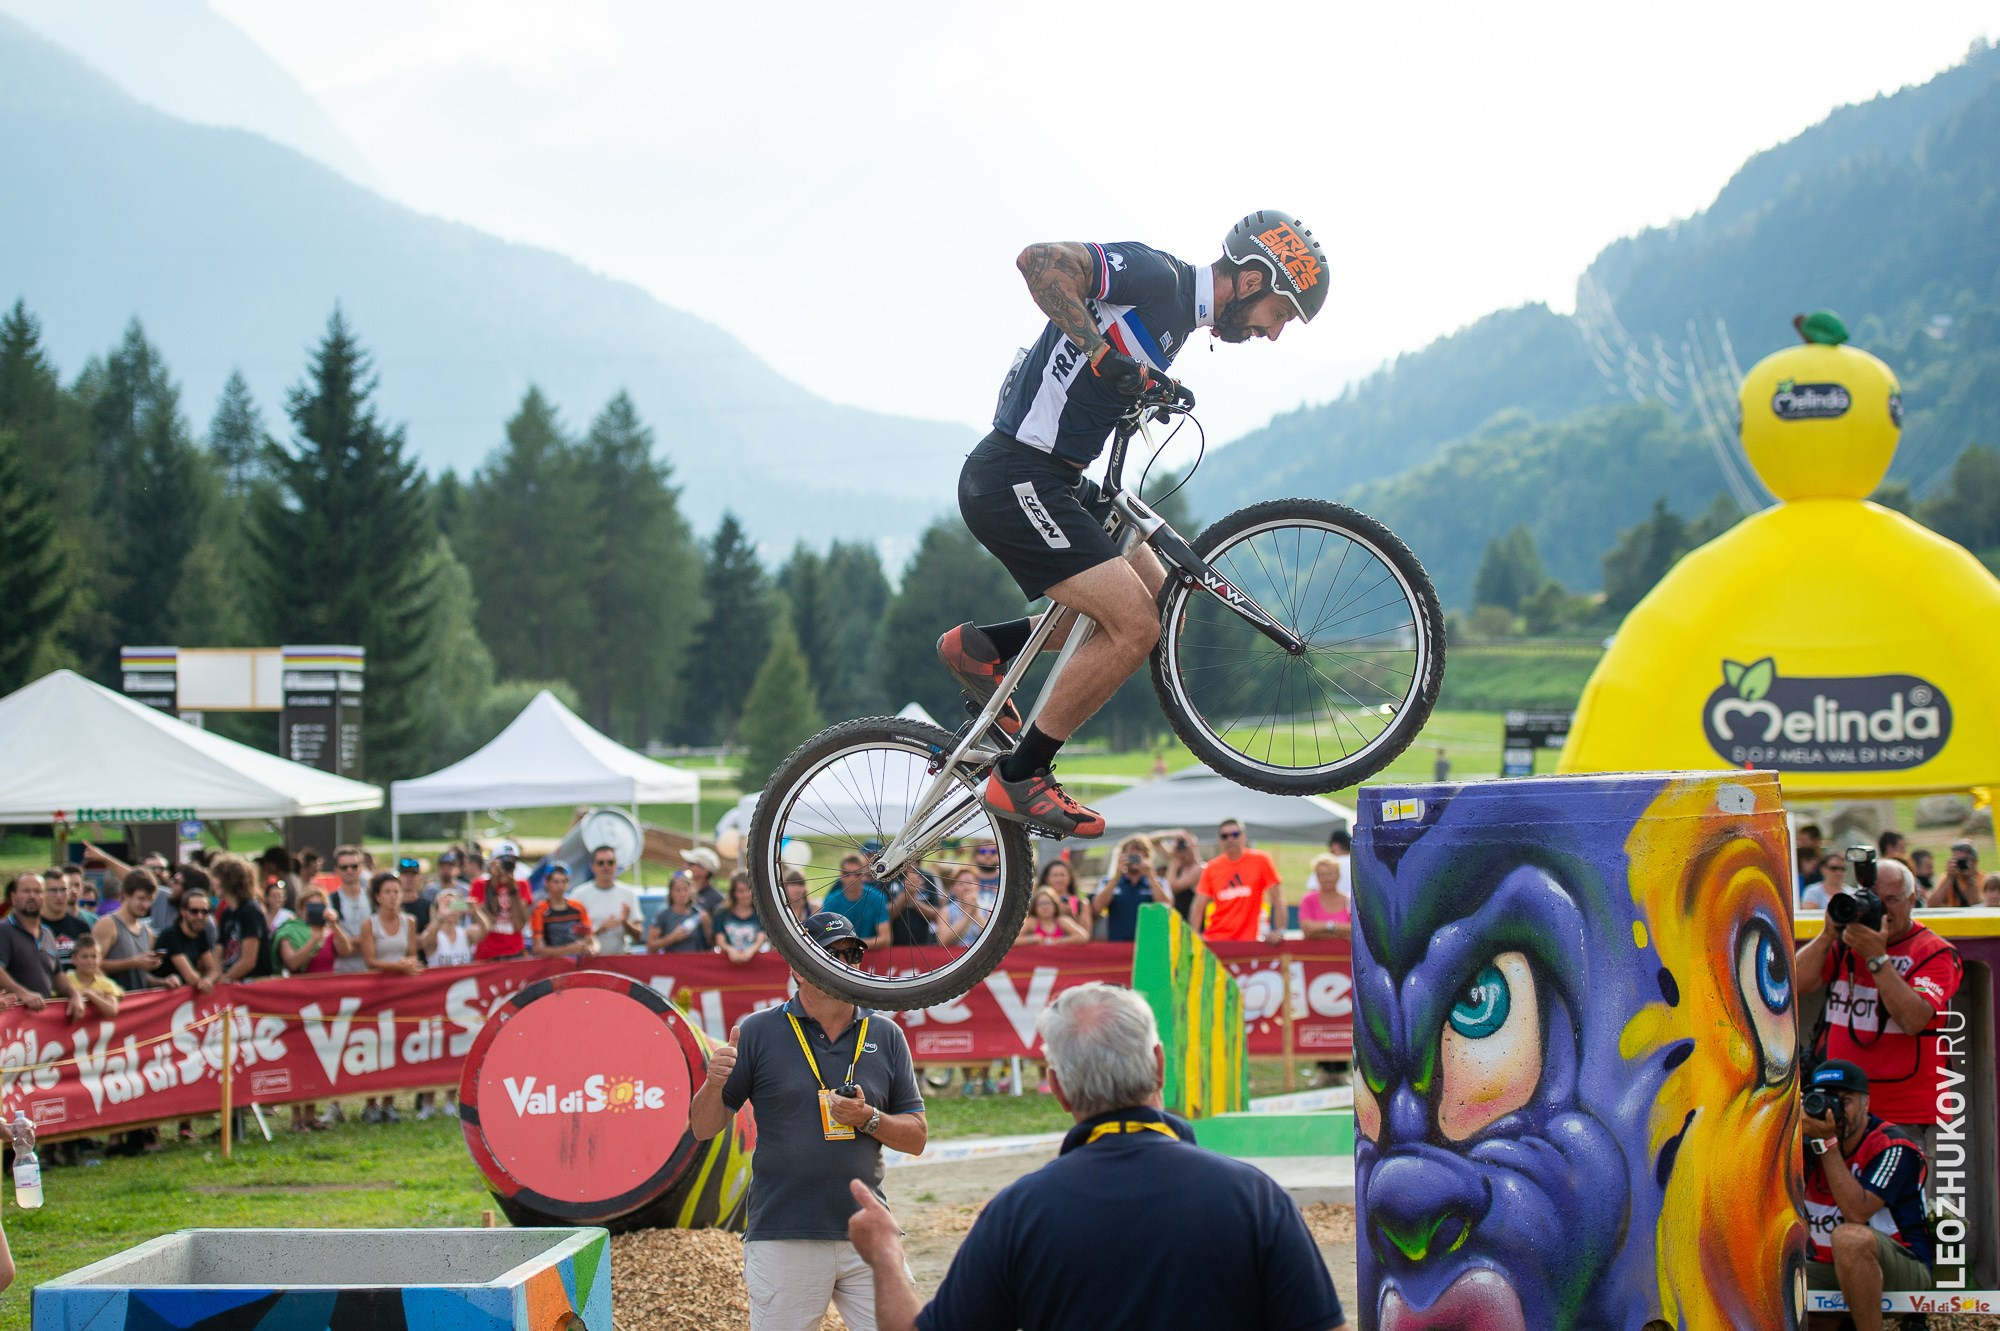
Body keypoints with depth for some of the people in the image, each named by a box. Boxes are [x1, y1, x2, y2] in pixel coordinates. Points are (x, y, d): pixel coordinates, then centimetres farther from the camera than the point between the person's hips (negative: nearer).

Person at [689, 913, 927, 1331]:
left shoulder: (885, 1036, 11)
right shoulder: (758, 1032, 3)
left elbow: (916, 1138, 11)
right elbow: (703, 1128, 4)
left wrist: (868, 1120, -8)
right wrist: (715, 1084, -17)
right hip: (783, 1241, -2)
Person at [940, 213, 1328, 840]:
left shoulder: (1177, 316, 17)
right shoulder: (1155, 276, -13)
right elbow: (1039, 260, -24)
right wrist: (1102, 355, -29)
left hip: (1053, 483, 10)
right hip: (1013, 478, -10)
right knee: (1135, 625, -14)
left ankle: (984, 647, 13)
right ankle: (1019, 779, -4)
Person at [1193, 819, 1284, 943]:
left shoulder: (1260, 860, 0)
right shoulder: (1211, 868, 6)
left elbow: (1277, 898, -1)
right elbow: (1199, 907, 4)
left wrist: (1279, 931, -10)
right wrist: (1195, 935, -9)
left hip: (1247, 939, -2)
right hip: (1213, 939, 2)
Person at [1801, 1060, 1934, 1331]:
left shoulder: (1893, 1148, -13)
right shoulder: (1808, 1143, 4)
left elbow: (1857, 1213, -26)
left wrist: (1828, 1143, -26)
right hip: (1828, 1270, 6)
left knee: (1850, 1237, -38)